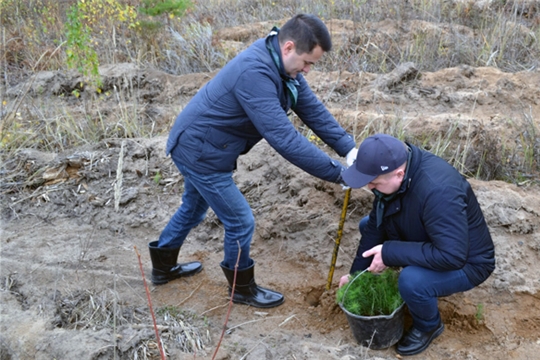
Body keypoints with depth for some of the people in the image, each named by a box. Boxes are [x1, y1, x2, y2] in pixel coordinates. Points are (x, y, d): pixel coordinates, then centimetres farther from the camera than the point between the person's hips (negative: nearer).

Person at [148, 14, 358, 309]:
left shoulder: (282, 64, -3)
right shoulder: (255, 73, -34)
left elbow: (313, 109, -2)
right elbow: (284, 138, -37)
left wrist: (349, 149, -13)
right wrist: (338, 173, -33)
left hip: (197, 145, 10)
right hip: (200, 152, -10)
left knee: (193, 209, 28)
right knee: (240, 222, 3)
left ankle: (163, 267, 49)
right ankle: (243, 289, 27)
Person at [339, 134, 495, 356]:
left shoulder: (438, 191, -39)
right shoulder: (393, 167, -13)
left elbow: (451, 256, -40)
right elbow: (375, 225, -3)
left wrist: (390, 252, -34)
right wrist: (356, 273, 1)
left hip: (465, 263, -7)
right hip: (427, 241, 8)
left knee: (411, 281, -34)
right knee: (367, 225, 8)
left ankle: (428, 326, 0)